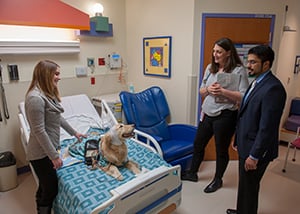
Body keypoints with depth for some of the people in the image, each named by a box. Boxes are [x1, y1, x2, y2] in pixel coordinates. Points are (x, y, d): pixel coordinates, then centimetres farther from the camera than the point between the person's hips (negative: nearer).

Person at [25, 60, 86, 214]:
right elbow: (39, 131, -24)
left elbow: (58, 118, 17)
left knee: (45, 187, 22)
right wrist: (54, 156, -20)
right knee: (50, 189, 5)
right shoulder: (35, 98, -24)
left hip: (48, 150, 9)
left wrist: (74, 133, 24)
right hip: (41, 154, -9)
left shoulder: (48, 94, 6)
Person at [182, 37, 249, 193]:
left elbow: (244, 96, -16)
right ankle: (192, 173, 39)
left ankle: (218, 180, 35)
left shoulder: (239, 70, -11)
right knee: (198, 144, 17)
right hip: (207, 113, 6)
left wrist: (223, 91, -24)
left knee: (221, 149, 12)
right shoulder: (210, 68, 6)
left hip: (225, 116, -6)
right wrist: (208, 89, -11)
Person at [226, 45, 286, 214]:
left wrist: (254, 156, -19)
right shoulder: (257, 82, 8)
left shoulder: (273, 88, -22)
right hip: (246, 144, 9)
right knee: (244, 184, 24)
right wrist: (239, 141, 16)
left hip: (255, 149, -9)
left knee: (249, 187, 9)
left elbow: (267, 127, -24)